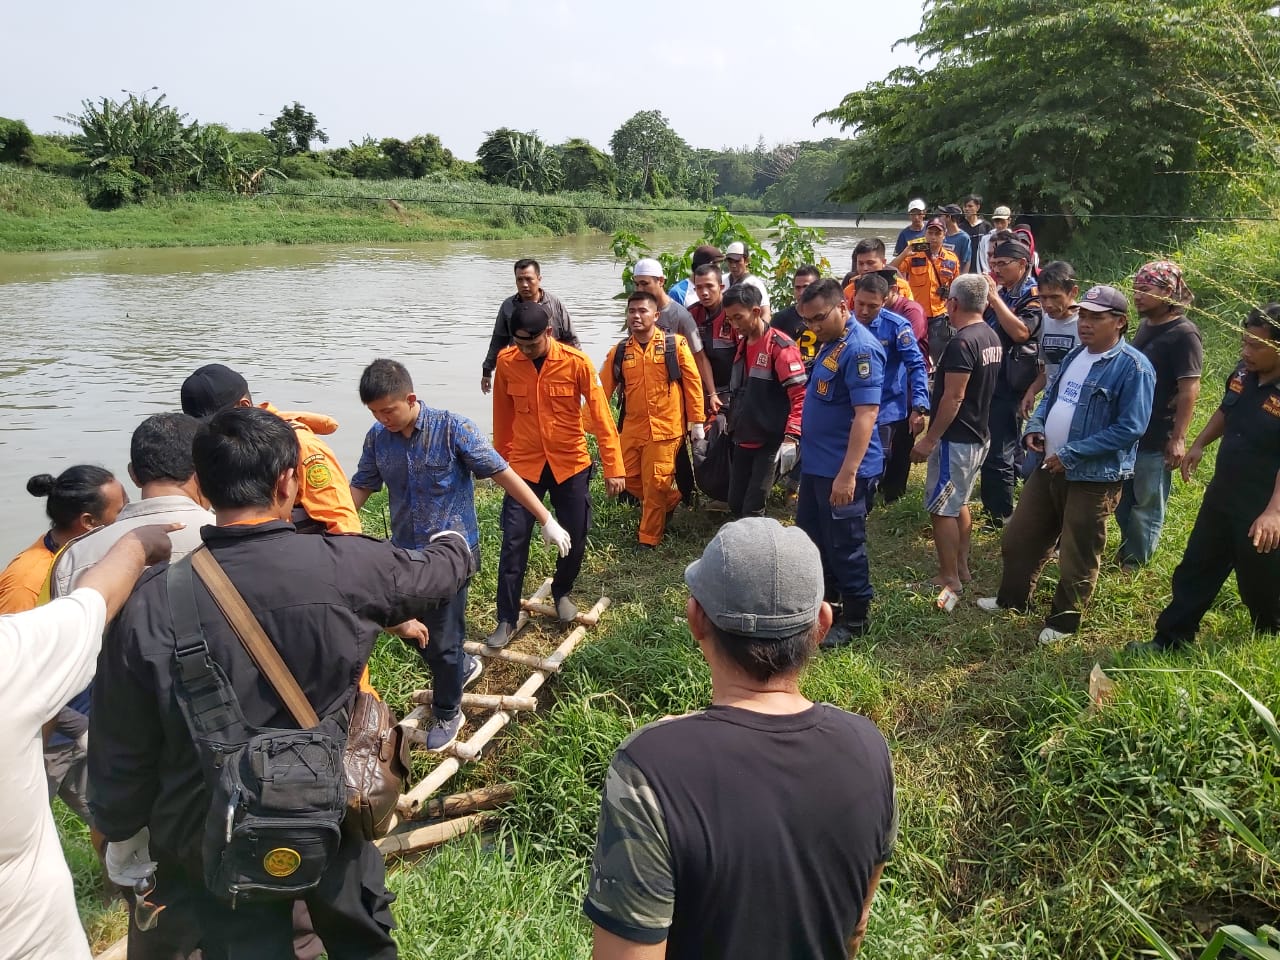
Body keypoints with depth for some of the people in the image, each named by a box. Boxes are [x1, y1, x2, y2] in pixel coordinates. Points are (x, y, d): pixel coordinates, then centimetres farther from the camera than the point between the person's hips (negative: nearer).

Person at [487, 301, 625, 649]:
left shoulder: (576, 362, -14)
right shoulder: (506, 362, -9)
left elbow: (601, 415, -10)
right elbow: (502, 415, 5)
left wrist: (614, 467, -12)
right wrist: (501, 459, 14)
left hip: (571, 464, 0)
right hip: (524, 465, 1)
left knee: (575, 538, 9)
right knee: (513, 542, -2)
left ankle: (561, 592, 38)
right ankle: (506, 620, 11)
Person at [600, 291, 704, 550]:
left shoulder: (675, 344, -3)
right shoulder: (619, 352, 6)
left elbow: (692, 383, 0)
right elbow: (602, 389, 5)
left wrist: (697, 421, -2)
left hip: (665, 428, -4)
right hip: (632, 428, 4)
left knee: (655, 484, -1)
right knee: (630, 479, 10)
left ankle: (648, 538, 17)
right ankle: (671, 500, 37)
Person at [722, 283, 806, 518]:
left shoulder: (781, 347, -16)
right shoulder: (742, 343, 10)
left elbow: (800, 396, -21)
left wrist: (791, 438, -29)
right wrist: (732, 421, 19)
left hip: (768, 440, -8)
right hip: (743, 439, 8)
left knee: (752, 510, -7)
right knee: (735, 505, 11)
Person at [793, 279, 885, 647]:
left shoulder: (859, 348, -22)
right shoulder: (829, 342, 9)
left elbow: (866, 413, -28)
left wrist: (848, 473, -32)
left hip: (842, 469, -10)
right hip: (815, 463, 10)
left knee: (844, 545, 3)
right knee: (811, 535, 20)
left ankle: (856, 617, 19)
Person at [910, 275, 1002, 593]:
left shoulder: (962, 343, -22)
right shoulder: (991, 337, 8)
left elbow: (953, 397, -24)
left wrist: (930, 439, -19)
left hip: (956, 439, -10)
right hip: (979, 435, 10)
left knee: (941, 509, -1)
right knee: (959, 504, 20)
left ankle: (948, 579, 6)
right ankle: (962, 568, 30)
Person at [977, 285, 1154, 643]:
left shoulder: (1133, 367, -17)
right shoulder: (1075, 356, 10)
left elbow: (1130, 428, -22)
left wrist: (1070, 454, -23)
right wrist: (1035, 426, -1)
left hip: (1094, 478, -8)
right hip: (1049, 467, 8)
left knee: (1077, 557, 7)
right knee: (1019, 538, 18)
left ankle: (1063, 621, 25)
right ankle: (1012, 598, 37)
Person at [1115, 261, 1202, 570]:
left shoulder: (1184, 334, -17)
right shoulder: (1145, 325, 8)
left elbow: (1189, 390, -19)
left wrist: (1178, 439, -21)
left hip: (1156, 439, -8)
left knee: (1147, 506, 6)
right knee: (1122, 500, 17)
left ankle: (1134, 564, 19)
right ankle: (1125, 554, 33)